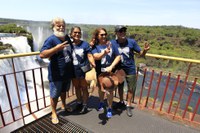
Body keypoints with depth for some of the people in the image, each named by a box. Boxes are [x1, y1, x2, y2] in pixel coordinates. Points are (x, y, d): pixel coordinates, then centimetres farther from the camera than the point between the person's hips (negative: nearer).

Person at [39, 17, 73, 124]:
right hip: (56, 74, -6)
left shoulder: (67, 37, 6)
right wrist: (57, 48, -36)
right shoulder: (51, 40, -16)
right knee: (55, 94, 9)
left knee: (64, 91, 25)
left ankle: (63, 105, 48)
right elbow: (42, 55, -26)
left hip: (67, 72, 7)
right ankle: (54, 113, 31)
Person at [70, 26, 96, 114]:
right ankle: (79, 102, 39)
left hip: (83, 70, -3)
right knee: (77, 87, 18)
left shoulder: (85, 44, -9)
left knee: (84, 87, 10)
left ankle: (84, 105, 28)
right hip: (74, 70, 4)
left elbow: (89, 56, -12)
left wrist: (94, 65, -25)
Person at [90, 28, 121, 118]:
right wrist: (105, 52, -43)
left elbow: (118, 57, -6)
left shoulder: (111, 44, -6)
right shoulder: (95, 46, -7)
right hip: (100, 72, 1)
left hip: (110, 71, -1)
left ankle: (109, 108, 25)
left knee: (109, 90, 1)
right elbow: (96, 56, -25)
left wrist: (111, 67, -16)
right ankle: (101, 102, 48)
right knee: (101, 88, 20)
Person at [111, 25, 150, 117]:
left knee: (130, 88, 10)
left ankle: (128, 106, 32)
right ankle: (121, 102, 43)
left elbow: (141, 54, -6)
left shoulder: (132, 42, -12)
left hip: (130, 70, -1)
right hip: (119, 69, 1)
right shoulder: (112, 43, -12)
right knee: (120, 86, 18)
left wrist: (145, 50, -27)